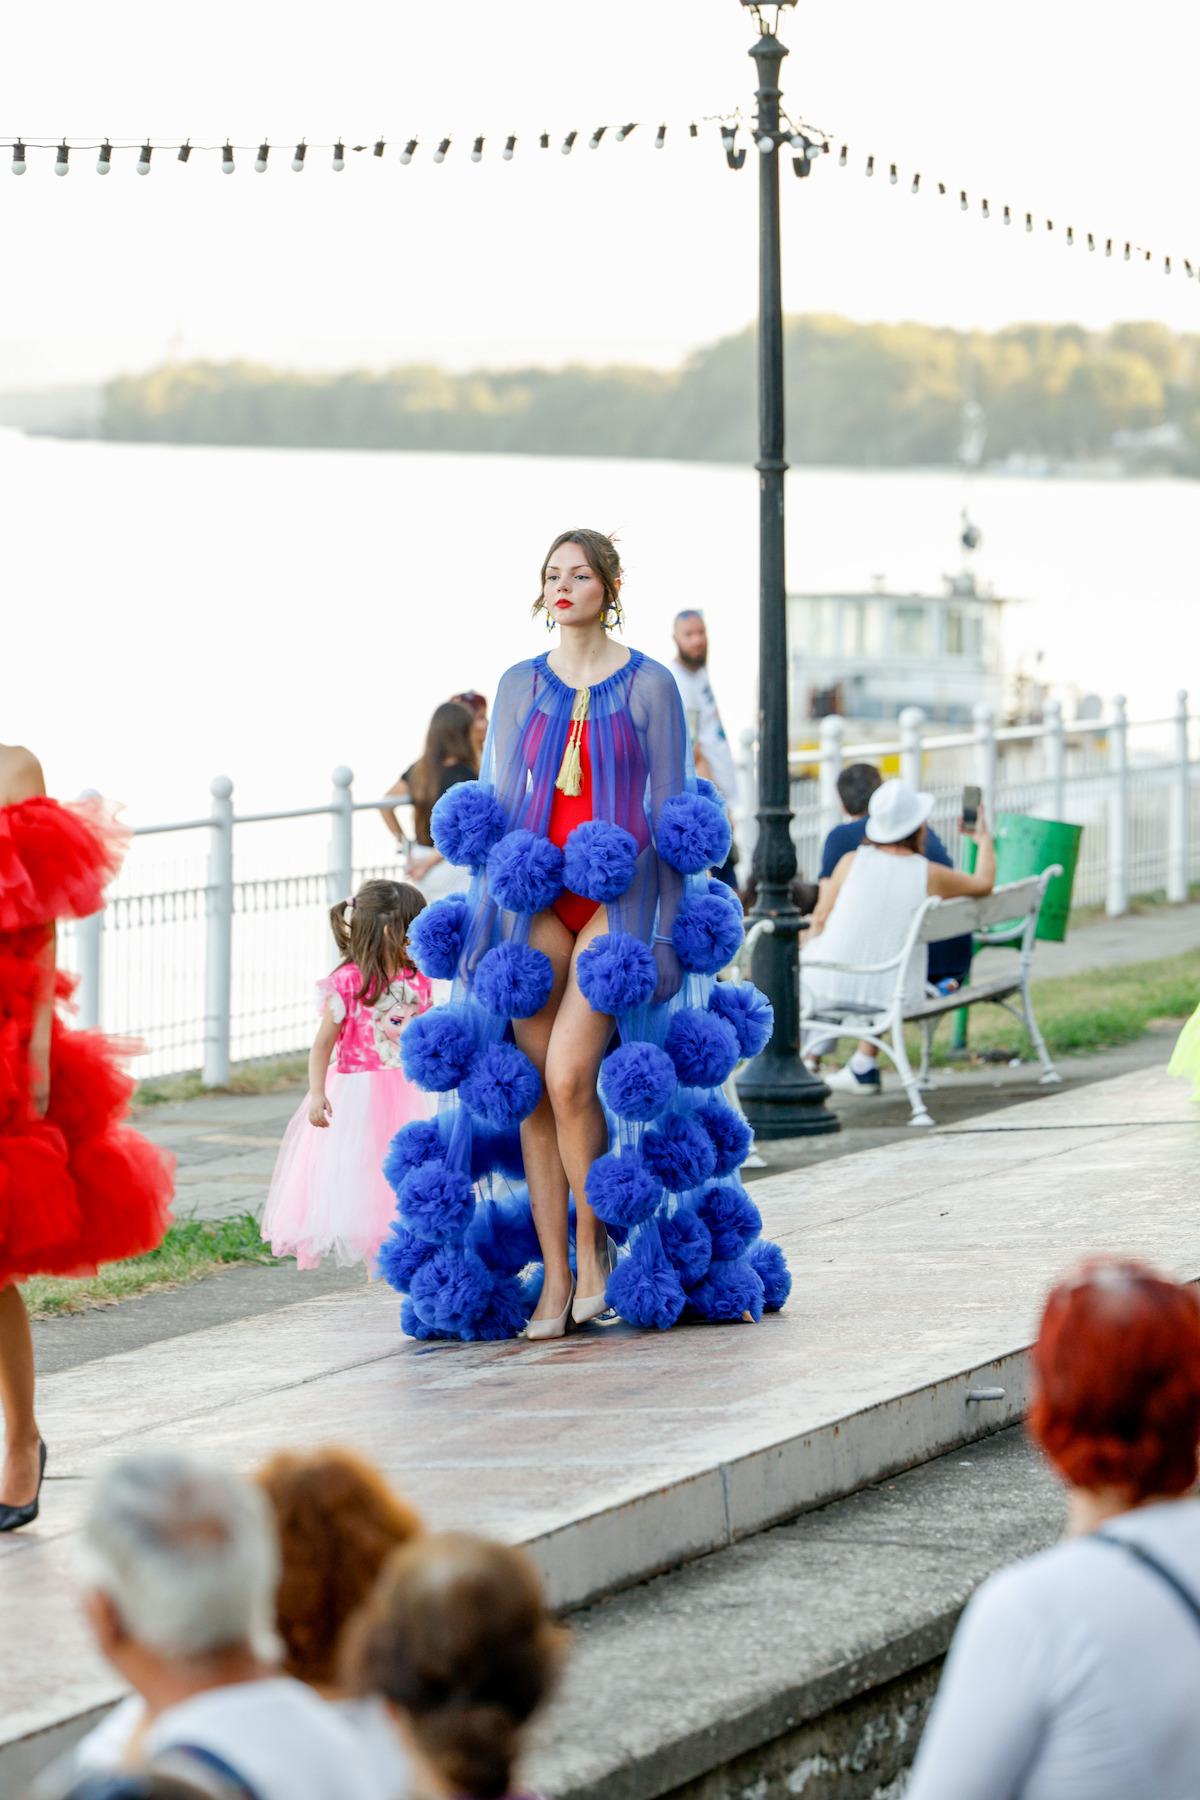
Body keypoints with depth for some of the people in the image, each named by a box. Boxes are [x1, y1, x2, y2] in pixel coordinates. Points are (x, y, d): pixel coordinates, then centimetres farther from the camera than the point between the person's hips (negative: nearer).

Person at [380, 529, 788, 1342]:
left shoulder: (650, 686, 1)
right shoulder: (521, 687, 11)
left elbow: (675, 815, 0)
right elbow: (490, 809, 10)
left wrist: (666, 932, -6)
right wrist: (488, 928, 3)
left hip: (619, 899, -4)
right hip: (536, 902, 4)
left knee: (569, 1077, -19)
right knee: (531, 1090, -3)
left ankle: (597, 1244, 0)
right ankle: (555, 1277, 1)